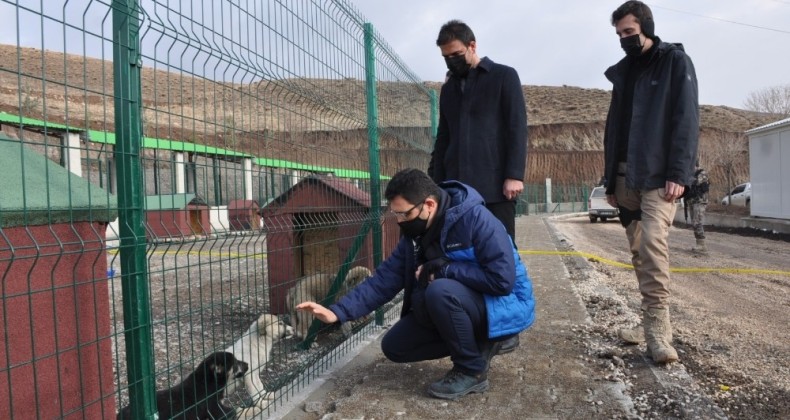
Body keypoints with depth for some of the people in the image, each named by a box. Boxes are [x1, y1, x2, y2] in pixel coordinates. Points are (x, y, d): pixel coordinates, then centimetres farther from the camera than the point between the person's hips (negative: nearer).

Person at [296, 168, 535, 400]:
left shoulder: (475, 219, -26)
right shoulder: (414, 235, -3)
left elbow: (502, 279, -31)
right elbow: (384, 280, -7)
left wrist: (443, 268, -26)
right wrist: (338, 312, -18)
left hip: (501, 305, -7)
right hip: (456, 309, 7)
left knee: (440, 291, -35)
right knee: (394, 346, 1)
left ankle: (473, 370, -13)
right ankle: (477, 345, 9)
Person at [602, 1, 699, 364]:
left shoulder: (675, 62, 1)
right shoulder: (622, 72, 17)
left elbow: (686, 119, -8)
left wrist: (678, 173, -18)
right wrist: (611, 180, 12)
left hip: (660, 176, -6)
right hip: (627, 178, 6)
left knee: (652, 243, -20)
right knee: (639, 251, 6)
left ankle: (658, 328, -16)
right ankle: (652, 323, 15)